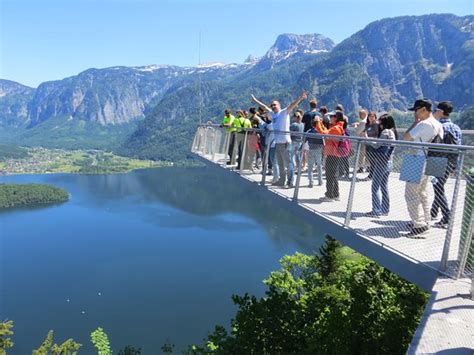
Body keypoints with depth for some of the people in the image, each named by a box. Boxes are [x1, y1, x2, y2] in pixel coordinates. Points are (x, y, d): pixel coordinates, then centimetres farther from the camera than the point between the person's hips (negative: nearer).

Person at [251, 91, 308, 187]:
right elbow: (264, 106, 27)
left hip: (285, 142, -7)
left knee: (288, 163, -5)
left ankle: (290, 181, 1)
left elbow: (292, 105, -19)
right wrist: (255, 100, 36)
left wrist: (300, 98, -33)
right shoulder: (273, 114, 14)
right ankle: (281, 180, 25)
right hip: (277, 142, 7)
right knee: (280, 164, 15)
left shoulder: (284, 112, -4)